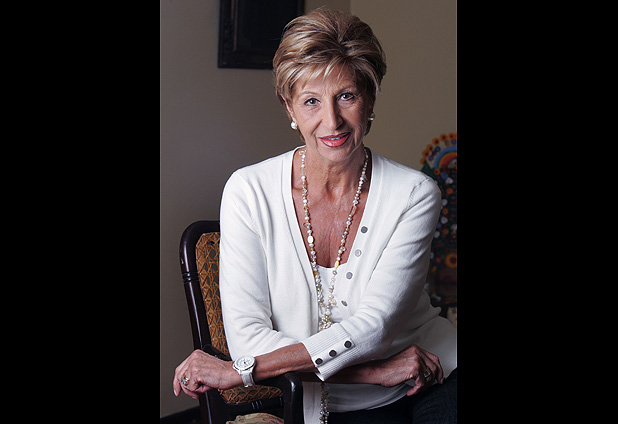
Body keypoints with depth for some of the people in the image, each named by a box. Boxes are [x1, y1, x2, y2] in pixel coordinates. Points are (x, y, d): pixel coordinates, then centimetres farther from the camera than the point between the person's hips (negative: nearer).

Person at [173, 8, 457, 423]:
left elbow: (375, 324, -13)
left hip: (436, 387, 1)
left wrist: (242, 370, -18)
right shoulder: (250, 191, -6)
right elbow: (247, 337, -10)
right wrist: (378, 372, -16)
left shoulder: (414, 194, -5)